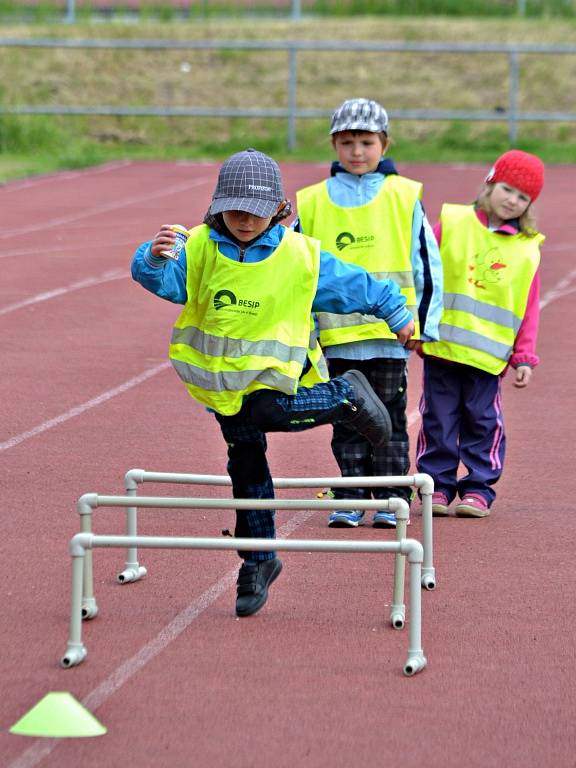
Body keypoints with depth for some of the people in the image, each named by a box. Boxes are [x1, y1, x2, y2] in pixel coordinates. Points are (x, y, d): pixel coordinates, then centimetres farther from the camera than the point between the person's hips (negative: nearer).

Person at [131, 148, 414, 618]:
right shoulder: (200, 248, -8)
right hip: (223, 373, 3)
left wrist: (397, 314, 11)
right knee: (246, 465, 6)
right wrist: (155, 257, -43)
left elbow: (354, 285, 1)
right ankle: (258, 562, 19)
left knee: (271, 410, -33)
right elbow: (164, 279, -19)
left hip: (276, 365, -2)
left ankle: (347, 396, -2)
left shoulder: (301, 256, -11)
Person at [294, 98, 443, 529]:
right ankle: (350, 501, 12)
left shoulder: (404, 198, 2)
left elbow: (427, 265, 5)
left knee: (388, 418, 4)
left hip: (390, 332, -2)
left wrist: (423, 324, 2)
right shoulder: (313, 203, 6)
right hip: (336, 335, 2)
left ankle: (391, 501, 10)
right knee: (347, 422, 7)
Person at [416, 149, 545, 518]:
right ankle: (438, 486, 12)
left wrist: (524, 358, 3)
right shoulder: (452, 224, 2)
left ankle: (479, 488, 12)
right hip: (440, 346, 0)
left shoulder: (527, 249, 5)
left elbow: (528, 309, 7)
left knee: (483, 422, 4)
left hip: (488, 355, 0)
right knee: (440, 420, 4)